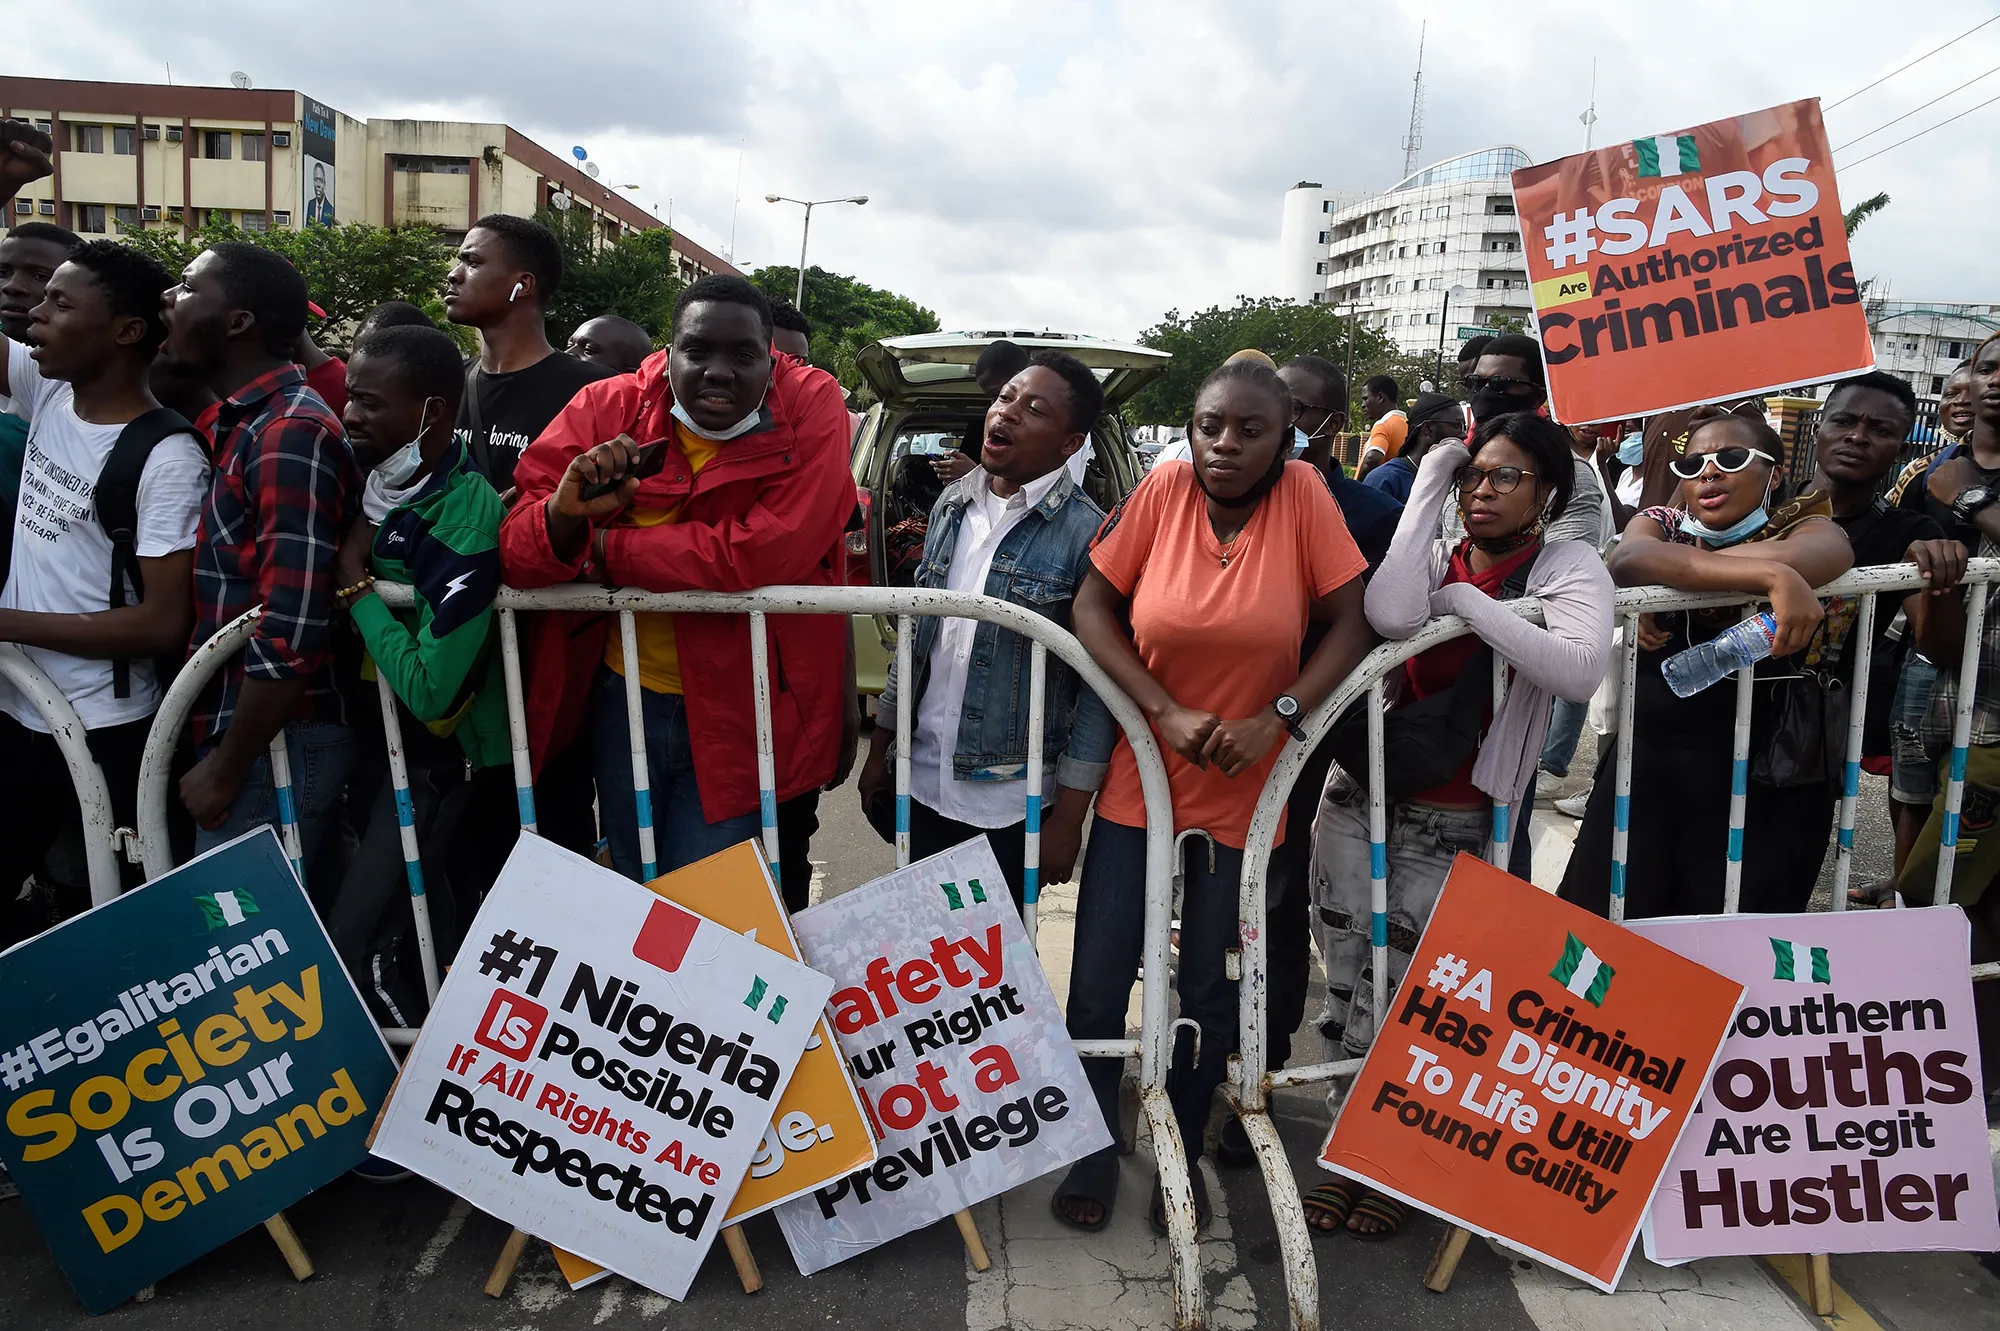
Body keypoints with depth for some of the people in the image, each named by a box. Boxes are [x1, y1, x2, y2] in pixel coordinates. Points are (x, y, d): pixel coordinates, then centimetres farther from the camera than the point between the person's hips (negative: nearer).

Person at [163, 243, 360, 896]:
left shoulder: (292, 433, -16)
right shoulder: (242, 423, 14)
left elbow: (290, 635, -22)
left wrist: (225, 770, -14)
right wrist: (217, 749, 11)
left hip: (274, 744, -8)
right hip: (233, 732, 8)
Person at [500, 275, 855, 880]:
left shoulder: (812, 406, -13)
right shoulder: (607, 408, -6)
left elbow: (766, 554, -26)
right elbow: (516, 555, -7)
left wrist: (602, 546, -16)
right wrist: (564, 511, -30)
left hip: (742, 709, -3)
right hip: (623, 698, 4)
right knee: (630, 893, 23)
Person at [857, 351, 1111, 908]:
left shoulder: (1086, 533, -13)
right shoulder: (952, 505, 5)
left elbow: (1098, 685, -12)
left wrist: (1067, 817, -13)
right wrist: (880, 748, 13)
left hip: (1012, 805, -5)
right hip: (924, 784, 5)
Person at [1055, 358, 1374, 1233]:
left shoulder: (1302, 495, -9)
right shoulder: (1164, 488, -8)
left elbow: (1352, 622, -8)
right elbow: (1090, 609, -8)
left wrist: (1274, 719, -19)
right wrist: (1166, 712, -18)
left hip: (1243, 793, 0)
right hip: (1137, 781, 0)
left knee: (1209, 990, 12)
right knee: (1100, 983, 4)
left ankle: (1182, 1152, 35)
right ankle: (1093, 1151, 28)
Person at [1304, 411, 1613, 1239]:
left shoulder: (1570, 568, -3)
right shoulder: (1433, 556, 4)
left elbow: (1579, 670, -24)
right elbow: (1390, 615, -22)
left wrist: (1468, 602, -17)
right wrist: (1428, 489, -12)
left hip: (1453, 826, -3)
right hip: (1360, 800, 3)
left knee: (1390, 1009, 4)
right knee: (1348, 992, 9)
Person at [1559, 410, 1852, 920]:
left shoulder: (1804, 526, 3)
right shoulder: (1660, 523, 8)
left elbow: (1824, 552, -24)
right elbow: (1627, 560, -18)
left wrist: (1674, 572, -18)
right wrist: (1772, 577, -30)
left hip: (1761, 781, -2)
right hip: (1645, 767, 2)